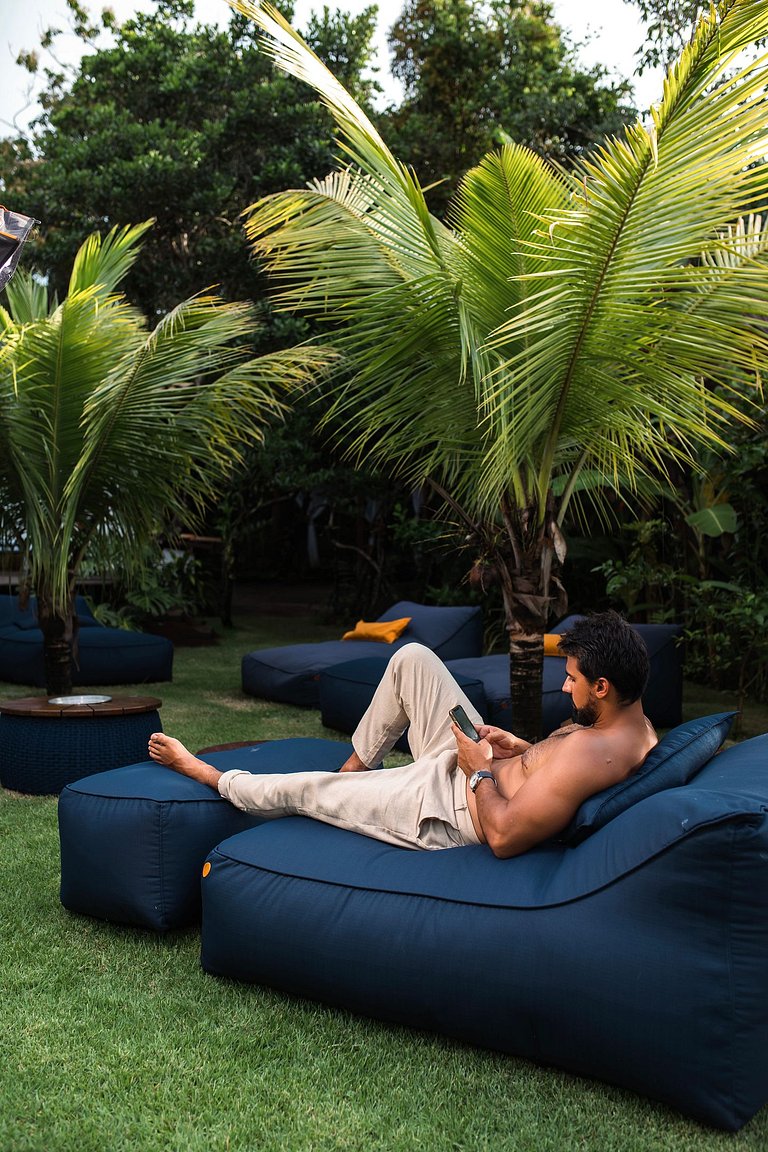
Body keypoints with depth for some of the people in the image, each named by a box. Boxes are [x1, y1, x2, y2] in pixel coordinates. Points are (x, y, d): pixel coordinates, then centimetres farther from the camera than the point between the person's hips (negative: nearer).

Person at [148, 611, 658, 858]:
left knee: (299, 789, 4)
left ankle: (209, 775, 34)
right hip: (479, 761, 9)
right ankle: (354, 770, 25)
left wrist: (480, 770, -21)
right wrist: (523, 750, -2)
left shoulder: (591, 750, -35)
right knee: (412, 657, 6)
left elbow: (504, 837, -35)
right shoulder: (635, 724, -6)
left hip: (447, 810, -9)